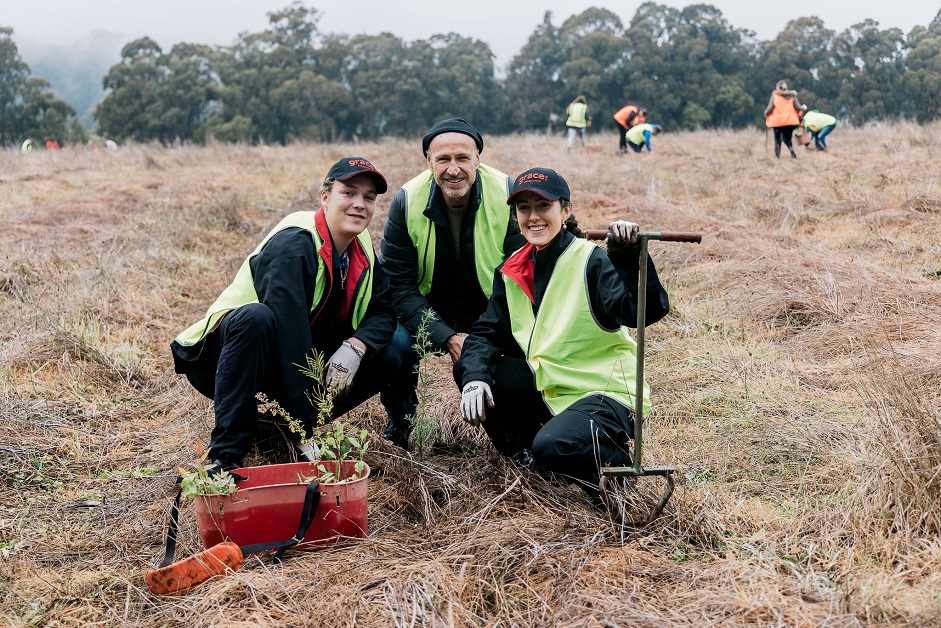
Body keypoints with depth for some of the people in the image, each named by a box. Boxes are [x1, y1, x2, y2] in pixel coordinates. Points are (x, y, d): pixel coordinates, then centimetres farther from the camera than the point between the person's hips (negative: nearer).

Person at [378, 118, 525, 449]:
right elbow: (398, 285, -13)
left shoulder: (508, 195, -16)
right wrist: (447, 338, -25)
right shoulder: (407, 202, -14)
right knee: (393, 343, -29)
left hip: (490, 309, 0)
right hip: (428, 310, 0)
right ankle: (400, 423, 4)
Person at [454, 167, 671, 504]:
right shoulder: (513, 271, 5)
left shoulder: (592, 261, -15)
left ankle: (616, 463, 0)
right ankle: (523, 450, 8)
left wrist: (629, 256, -47)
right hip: (546, 388, 7)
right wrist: (475, 377, -19)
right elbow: (488, 332, 1)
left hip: (605, 393, -6)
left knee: (552, 447, -33)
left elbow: (647, 310, -30)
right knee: (468, 369, -6)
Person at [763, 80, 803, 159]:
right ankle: (791, 149, -13)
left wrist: (765, 114, 11)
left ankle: (777, 156, 6)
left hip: (777, 121, -2)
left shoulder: (774, 95, -2)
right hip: (790, 121, 2)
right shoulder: (792, 95, 2)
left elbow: (770, 108, -7)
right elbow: (798, 108, -4)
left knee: (777, 139, 9)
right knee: (787, 138, 14)